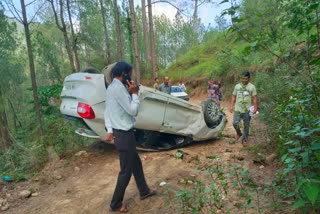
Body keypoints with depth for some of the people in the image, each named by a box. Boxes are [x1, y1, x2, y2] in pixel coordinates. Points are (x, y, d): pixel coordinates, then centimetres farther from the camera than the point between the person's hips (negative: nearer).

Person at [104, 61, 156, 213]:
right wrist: (134, 93, -9)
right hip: (124, 135, -10)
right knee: (126, 171, 5)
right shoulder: (119, 88, -21)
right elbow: (133, 110, -19)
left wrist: (110, 130, 4)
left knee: (136, 163, 22)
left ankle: (144, 191, 40)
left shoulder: (112, 87, 12)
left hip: (119, 133, 10)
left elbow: (107, 112, 10)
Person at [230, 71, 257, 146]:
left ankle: (244, 140, 22)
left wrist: (255, 108, -8)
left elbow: (254, 98, 0)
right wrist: (231, 106, 5)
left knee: (246, 125, 6)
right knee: (235, 123, -11)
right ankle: (238, 133, 20)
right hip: (237, 109, 2)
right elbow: (234, 96, 13)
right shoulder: (237, 86, 10)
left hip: (247, 110, -1)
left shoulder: (252, 87, 2)